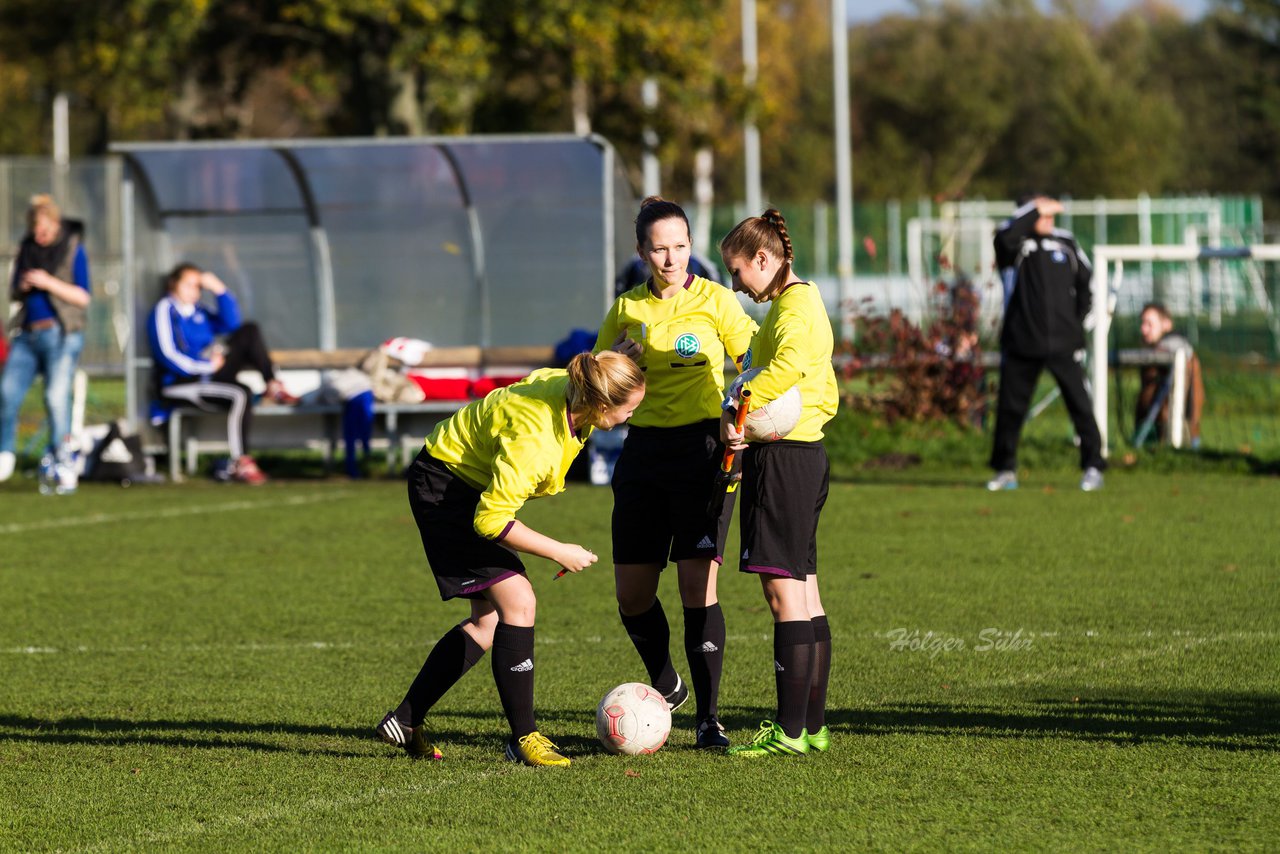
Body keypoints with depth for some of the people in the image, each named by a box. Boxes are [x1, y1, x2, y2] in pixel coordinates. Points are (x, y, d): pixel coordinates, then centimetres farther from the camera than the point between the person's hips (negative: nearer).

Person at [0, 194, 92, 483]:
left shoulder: (74, 250, 0)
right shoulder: (28, 249, 15)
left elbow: (83, 297, -5)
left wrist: (49, 283, -15)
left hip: (61, 335, -5)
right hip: (27, 334, 5)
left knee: (56, 395, -14)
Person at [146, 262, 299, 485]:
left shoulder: (197, 311, 20)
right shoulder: (164, 310, -3)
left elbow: (231, 323, 14)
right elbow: (167, 355, -13)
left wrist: (219, 290, 7)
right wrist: (207, 366, -14)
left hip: (208, 373, 8)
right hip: (180, 382, -8)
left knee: (250, 332, 1)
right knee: (240, 394, -34)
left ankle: (273, 386, -9)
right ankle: (240, 463, -34)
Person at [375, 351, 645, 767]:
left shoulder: (566, 385, -13)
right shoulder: (533, 440, -37)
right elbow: (490, 520, -31)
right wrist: (559, 552, -23)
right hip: (442, 487, -10)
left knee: (487, 621, 9)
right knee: (517, 600, -18)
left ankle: (404, 721, 17)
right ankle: (524, 739, -12)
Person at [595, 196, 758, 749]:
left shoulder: (714, 300, -2)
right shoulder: (627, 309, 9)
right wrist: (616, 361, -6)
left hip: (700, 448, -4)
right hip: (643, 452, 4)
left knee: (697, 584, -12)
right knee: (632, 593, 5)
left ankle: (707, 718, -6)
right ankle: (665, 684, 32)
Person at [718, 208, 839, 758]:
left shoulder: (795, 304, -12)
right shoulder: (803, 301, 20)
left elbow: (789, 364, -34)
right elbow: (827, 396, 28)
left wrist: (738, 410, -26)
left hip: (783, 458, -11)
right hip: (804, 451, 11)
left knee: (784, 591, -10)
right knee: (804, 593, 11)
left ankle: (790, 731, -11)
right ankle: (812, 724, 14)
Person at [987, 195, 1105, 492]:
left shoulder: (1065, 242, 8)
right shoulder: (1015, 245, -2)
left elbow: (1085, 281, 16)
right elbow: (1006, 236, -27)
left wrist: (1077, 321, 8)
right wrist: (1035, 209, -18)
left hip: (1063, 344, 2)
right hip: (1022, 343, -2)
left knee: (1080, 404, -2)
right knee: (1010, 407, 4)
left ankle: (1093, 467, 5)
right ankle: (1005, 470, 17)